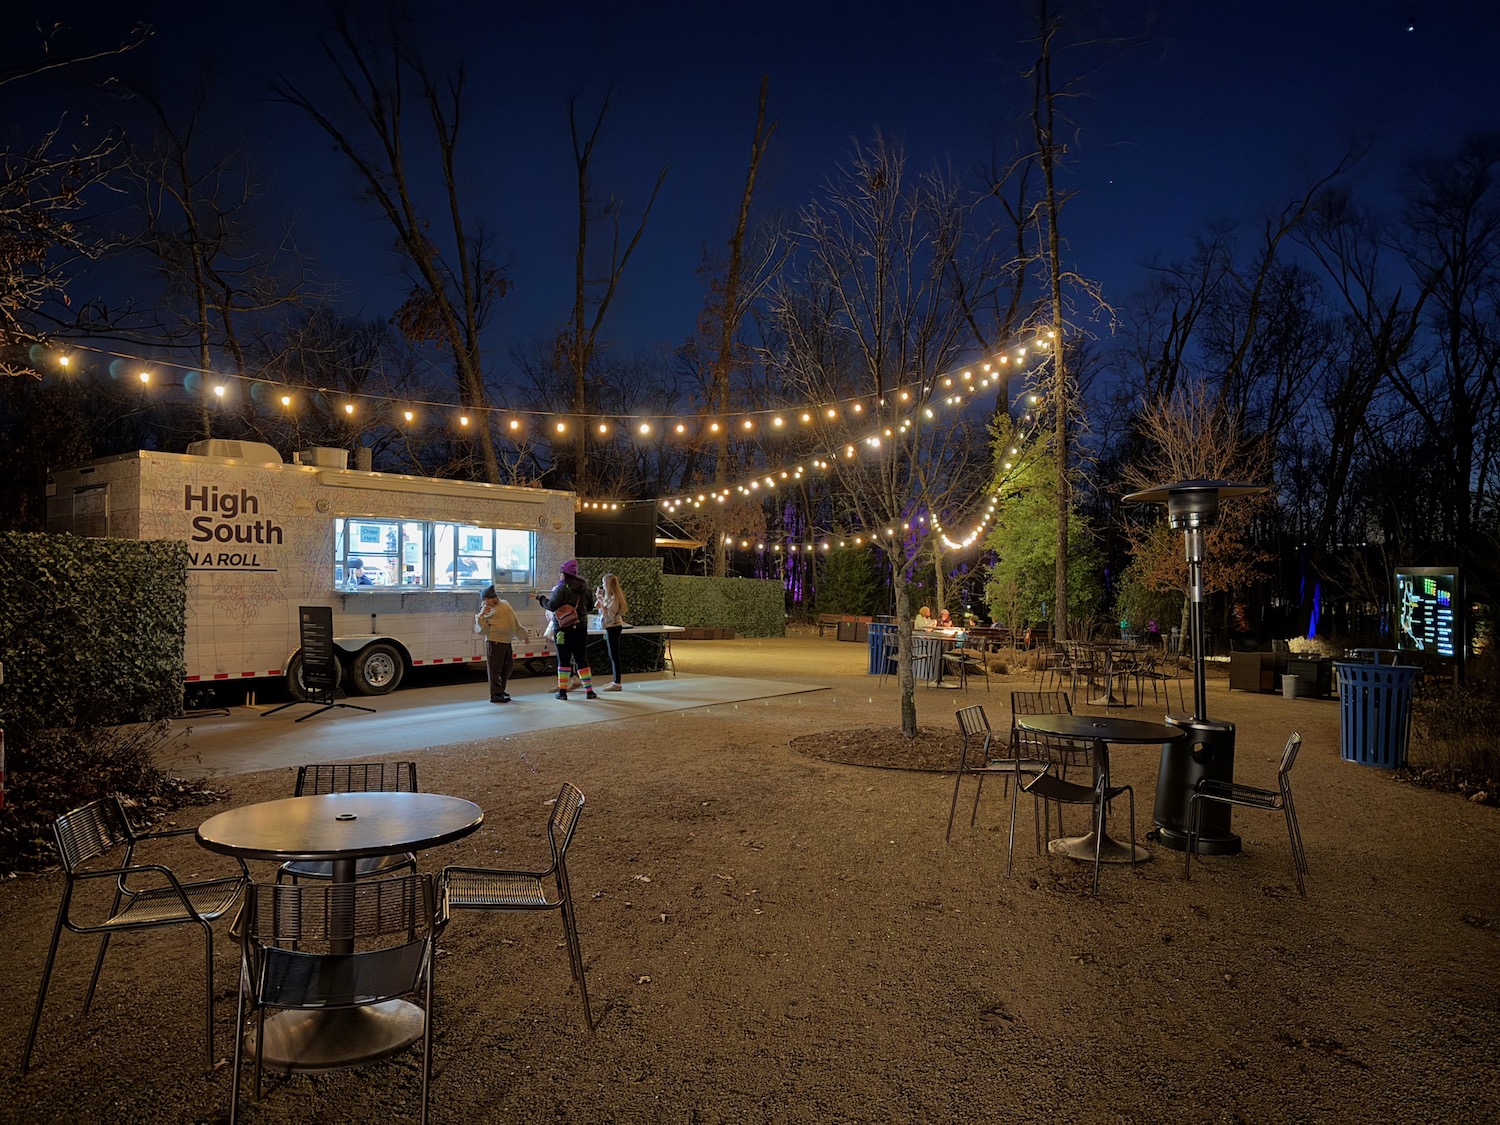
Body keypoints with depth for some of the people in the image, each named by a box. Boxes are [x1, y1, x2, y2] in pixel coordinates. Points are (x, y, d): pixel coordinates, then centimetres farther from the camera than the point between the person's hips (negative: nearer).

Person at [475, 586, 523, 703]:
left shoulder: (505, 604, 9)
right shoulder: (487, 611, -7)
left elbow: (515, 623, 19)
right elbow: (482, 629, -15)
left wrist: (523, 635, 24)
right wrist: (481, 615, -26)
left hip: (507, 641, 7)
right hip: (494, 642, -7)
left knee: (508, 666, 17)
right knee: (495, 668, -5)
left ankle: (501, 689, 31)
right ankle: (495, 694, -1)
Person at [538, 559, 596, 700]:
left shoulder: (562, 587, -12)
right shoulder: (584, 587, 5)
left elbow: (552, 606, -14)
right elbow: (590, 607, 12)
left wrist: (541, 598, 3)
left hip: (564, 628, -4)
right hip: (581, 627, 4)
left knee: (563, 660, 4)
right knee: (581, 659, 10)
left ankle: (562, 691, 6)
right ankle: (589, 691, 8)